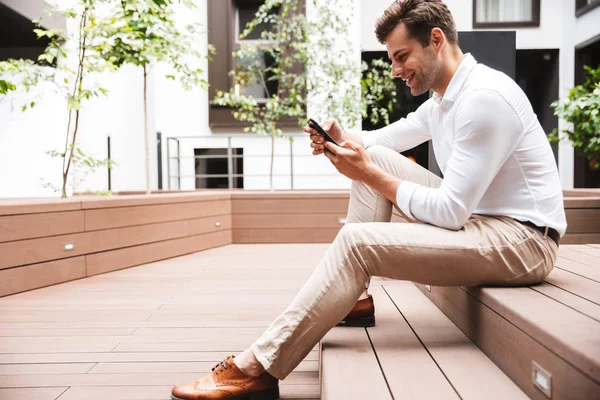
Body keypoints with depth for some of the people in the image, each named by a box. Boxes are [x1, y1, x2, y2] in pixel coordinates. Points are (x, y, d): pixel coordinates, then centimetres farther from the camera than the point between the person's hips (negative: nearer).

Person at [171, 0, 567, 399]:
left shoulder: (484, 97, -21)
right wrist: (343, 139, -1)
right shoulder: (444, 99, 10)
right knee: (376, 158, 4)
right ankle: (350, 294, 7)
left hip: (521, 237, -9)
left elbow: (450, 212, -24)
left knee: (356, 241, -25)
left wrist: (370, 175, -16)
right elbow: (384, 138, 22)